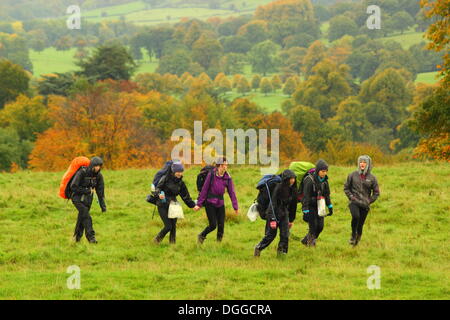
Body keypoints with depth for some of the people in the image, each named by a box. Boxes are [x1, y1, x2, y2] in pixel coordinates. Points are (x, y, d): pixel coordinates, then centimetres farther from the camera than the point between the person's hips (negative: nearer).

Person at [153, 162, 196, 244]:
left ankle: (172, 243, 12)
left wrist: (193, 205, 4)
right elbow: (157, 188, -7)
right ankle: (157, 240, 10)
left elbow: (185, 196, 10)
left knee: (173, 226, 1)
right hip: (163, 206, -5)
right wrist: (159, 194, -28)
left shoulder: (180, 183, 6)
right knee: (168, 226, -11)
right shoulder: (166, 178, -8)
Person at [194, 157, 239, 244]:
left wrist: (235, 207, -3)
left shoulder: (228, 178, -1)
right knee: (213, 225, -7)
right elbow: (204, 189, -6)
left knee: (221, 225, 0)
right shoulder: (211, 175, -10)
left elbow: (232, 193, 1)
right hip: (210, 203, -4)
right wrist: (199, 204, -4)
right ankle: (201, 236, 19)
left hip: (220, 204, 4)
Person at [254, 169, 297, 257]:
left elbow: (293, 205, 11)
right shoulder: (278, 188, -19)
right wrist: (273, 219, -25)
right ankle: (258, 248, 20)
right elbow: (273, 204, -20)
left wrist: (291, 219, 14)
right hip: (274, 213, -5)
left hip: (284, 214, 5)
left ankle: (282, 251, 6)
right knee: (271, 234, 1)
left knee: (285, 235, -6)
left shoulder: (293, 190, 0)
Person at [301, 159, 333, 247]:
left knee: (320, 226, 6)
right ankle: (311, 243, 8)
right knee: (313, 226, -9)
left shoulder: (324, 180, 2)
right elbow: (306, 196, -20)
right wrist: (305, 212, -23)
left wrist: (330, 207, 15)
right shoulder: (310, 180, -19)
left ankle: (306, 240, 24)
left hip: (319, 207, 7)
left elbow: (327, 194, 16)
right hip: (310, 207, -7)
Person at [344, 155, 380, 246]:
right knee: (355, 216, -29)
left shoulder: (372, 178, 3)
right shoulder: (353, 175, 2)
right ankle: (353, 235, -11)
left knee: (360, 224, 2)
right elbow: (346, 187, 12)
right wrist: (351, 197, -1)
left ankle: (357, 239, 22)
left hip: (365, 204, 1)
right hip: (354, 202, -1)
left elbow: (376, 193, 11)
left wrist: (369, 201, 0)